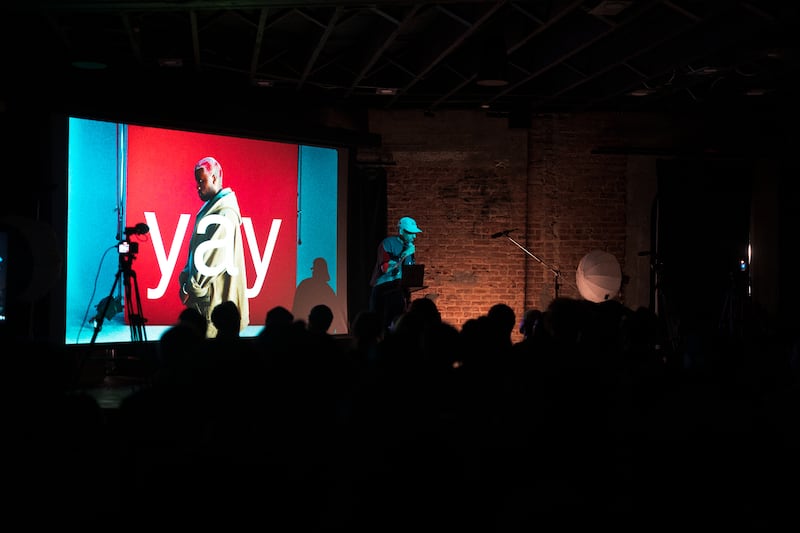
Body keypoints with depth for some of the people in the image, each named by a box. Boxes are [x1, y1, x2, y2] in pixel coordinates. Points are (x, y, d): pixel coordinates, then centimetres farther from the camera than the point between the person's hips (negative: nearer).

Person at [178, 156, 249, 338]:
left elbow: (214, 260, -19)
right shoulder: (210, 208, 15)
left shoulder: (224, 215, -14)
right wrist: (185, 279, 7)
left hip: (215, 300, -9)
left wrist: (190, 288, -13)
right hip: (204, 299, 9)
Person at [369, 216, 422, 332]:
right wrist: (404, 255, -19)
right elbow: (385, 268, -19)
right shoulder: (388, 243, -9)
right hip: (383, 291, -6)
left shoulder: (409, 245, 12)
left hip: (401, 290, 6)